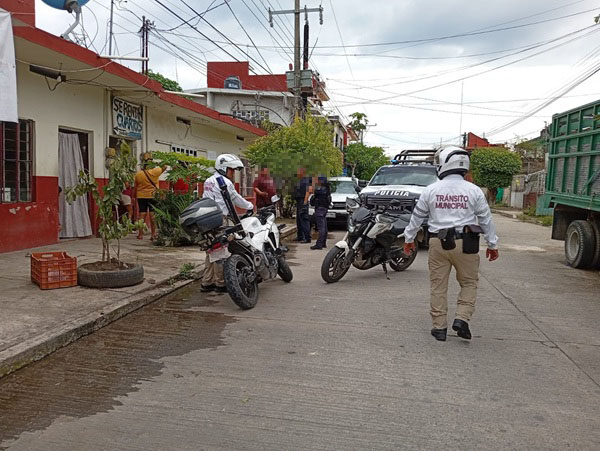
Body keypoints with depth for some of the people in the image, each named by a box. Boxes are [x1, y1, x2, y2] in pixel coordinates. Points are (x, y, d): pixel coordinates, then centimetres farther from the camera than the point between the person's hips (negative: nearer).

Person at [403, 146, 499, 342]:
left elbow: (417, 216, 8)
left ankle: (439, 327, 13)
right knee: (469, 283, 15)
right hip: (465, 243, 0)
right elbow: (486, 219, 4)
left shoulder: (431, 190, 1)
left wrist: (408, 239, 20)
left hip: (438, 243, 1)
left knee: (438, 285, 8)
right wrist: (492, 244, 14)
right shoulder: (474, 191, 0)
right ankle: (462, 318, 2)